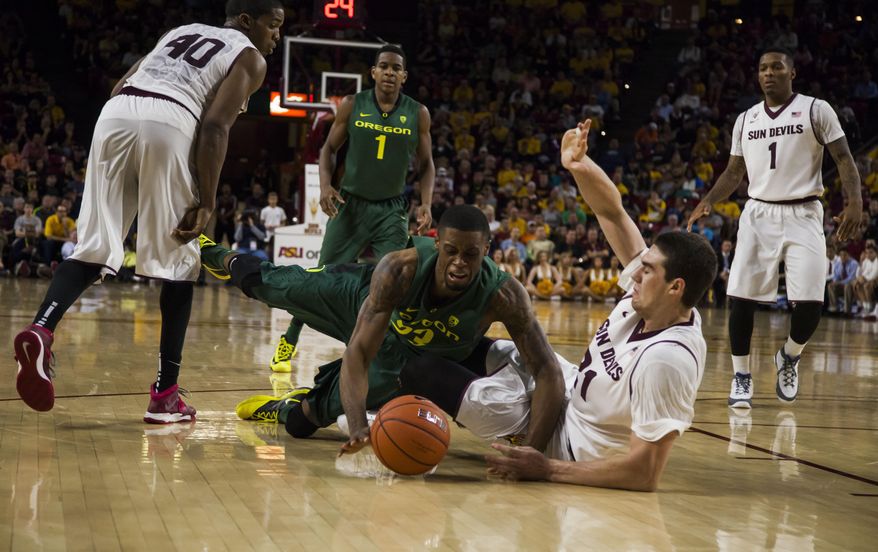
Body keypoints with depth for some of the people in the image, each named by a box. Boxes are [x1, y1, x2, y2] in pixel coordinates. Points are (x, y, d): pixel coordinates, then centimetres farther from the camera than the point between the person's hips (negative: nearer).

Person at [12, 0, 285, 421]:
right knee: (178, 262, 7)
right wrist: (206, 203, -3)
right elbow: (215, 126, -1)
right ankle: (164, 394, 7)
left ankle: (41, 329, -18)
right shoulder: (250, 58, 15)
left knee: (93, 248, 9)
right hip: (168, 122, -5)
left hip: (115, 113, 5)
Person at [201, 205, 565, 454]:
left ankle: (287, 407, 41)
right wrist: (358, 426, -61)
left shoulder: (504, 296, -43)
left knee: (301, 419, 4)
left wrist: (532, 452, -58)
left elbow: (548, 371, -45)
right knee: (269, 286, 21)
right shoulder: (399, 270, -43)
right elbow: (358, 351, -44)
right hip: (364, 299, 0)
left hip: (405, 359, 1)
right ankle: (224, 259, 55)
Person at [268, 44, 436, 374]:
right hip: (350, 203, 0)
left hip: (391, 209, 1)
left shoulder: (418, 114, -3)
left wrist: (426, 204, -10)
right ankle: (289, 342, 19)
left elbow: (426, 164, 5)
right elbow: (329, 149, 4)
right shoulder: (352, 105, -5)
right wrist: (325, 186, -13)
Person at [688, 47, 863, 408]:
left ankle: (789, 357, 20)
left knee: (810, 302, -11)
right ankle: (741, 376, 10)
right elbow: (734, 172, 18)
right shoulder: (745, 120, 11)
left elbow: (843, 159, -5)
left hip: (803, 216, -3)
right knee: (740, 296, -4)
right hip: (758, 214, 3)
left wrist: (855, 201, -20)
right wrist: (708, 202, 1)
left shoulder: (816, 110, -1)